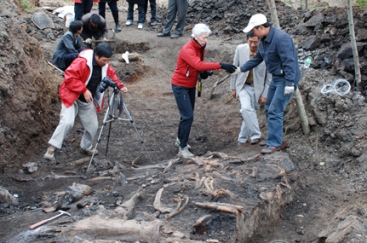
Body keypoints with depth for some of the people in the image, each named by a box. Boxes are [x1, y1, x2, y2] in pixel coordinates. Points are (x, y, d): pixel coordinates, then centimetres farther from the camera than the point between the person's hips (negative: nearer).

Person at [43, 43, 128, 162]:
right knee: (67, 122, -24)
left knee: (92, 126, 8)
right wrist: (84, 90, -29)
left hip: (88, 101, 7)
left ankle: (86, 147, 34)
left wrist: (120, 86, -2)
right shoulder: (81, 62, -26)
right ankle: (51, 148, -16)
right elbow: (69, 77, -28)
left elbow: (111, 75, 15)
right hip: (72, 97, -7)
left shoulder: (104, 66, -1)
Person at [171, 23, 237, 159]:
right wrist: (221, 66, -47)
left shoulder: (201, 48, 1)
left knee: (188, 115, 18)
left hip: (191, 86, 9)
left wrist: (203, 72, -11)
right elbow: (198, 65, -43)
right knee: (188, 116, -14)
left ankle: (180, 140, 37)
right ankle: (182, 148, -7)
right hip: (180, 86, -9)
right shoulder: (187, 50, -27)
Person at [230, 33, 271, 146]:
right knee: (246, 108, -23)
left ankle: (242, 139, 25)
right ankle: (256, 136, -16)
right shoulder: (240, 49, -10)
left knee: (250, 111, 7)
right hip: (243, 86, 0)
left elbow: (269, 77, -9)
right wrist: (233, 87, 5)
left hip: (257, 88, 0)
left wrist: (265, 95, -7)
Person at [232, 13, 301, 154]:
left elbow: (289, 62, -27)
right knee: (269, 109, 17)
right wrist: (240, 69, 13)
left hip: (286, 79, -10)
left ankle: (274, 144, -4)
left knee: (275, 111, -11)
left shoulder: (281, 38, -24)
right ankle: (274, 138, 29)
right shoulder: (263, 41, 6)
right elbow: (257, 59, 18)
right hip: (276, 78, 10)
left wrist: (289, 84, -29)